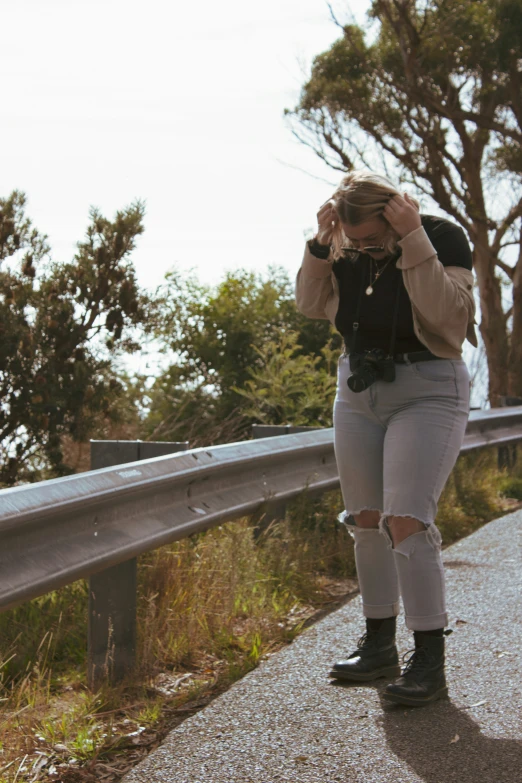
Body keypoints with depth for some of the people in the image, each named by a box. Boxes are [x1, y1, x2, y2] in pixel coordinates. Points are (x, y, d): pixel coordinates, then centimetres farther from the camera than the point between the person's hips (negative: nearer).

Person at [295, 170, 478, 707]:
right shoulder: (347, 250, 2)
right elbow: (310, 305, 0)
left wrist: (413, 241, -28)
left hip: (426, 393, -6)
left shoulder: (443, 238, -12)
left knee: (406, 521, -17)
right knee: (366, 520, 8)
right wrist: (320, 244, -12)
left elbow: (445, 311, -24)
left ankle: (430, 659, -10)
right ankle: (380, 645, 20)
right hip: (358, 391, 6)